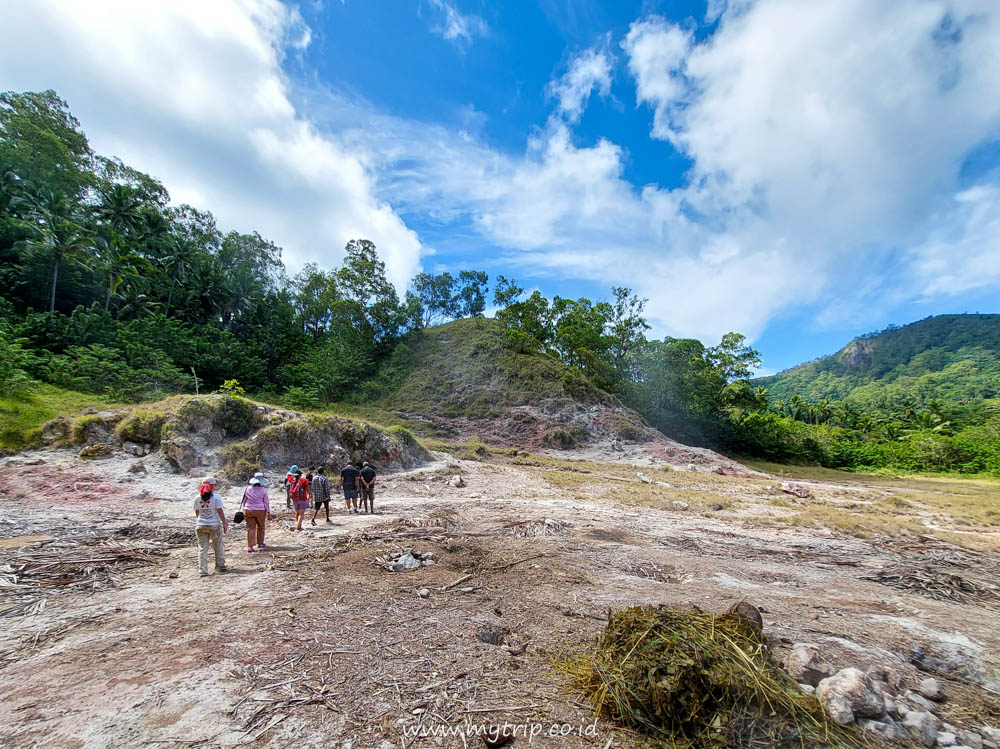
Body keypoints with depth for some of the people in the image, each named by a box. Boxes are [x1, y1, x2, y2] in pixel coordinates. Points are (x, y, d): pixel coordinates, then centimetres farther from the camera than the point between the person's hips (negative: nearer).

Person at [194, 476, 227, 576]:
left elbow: (197, 512, 10)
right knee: (218, 546, 13)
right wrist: (224, 523, -5)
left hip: (201, 525, 3)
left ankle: (202, 570, 7)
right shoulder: (216, 496, -11)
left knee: (202, 548, 8)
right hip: (214, 525, -3)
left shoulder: (198, 498, 2)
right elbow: (220, 511, -12)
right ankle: (220, 566, 22)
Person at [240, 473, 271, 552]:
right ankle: (260, 543, 27)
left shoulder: (247, 489, -2)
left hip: (248, 510, 2)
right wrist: (268, 511, 6)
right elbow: (266, 502, -4)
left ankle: (249, 547, -1)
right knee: (260, 527, 16)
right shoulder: (263, 490, -10)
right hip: (260, 510, -2)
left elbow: (244, 500, 6)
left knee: (250, 528, 5)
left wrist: (243, 509, 17)